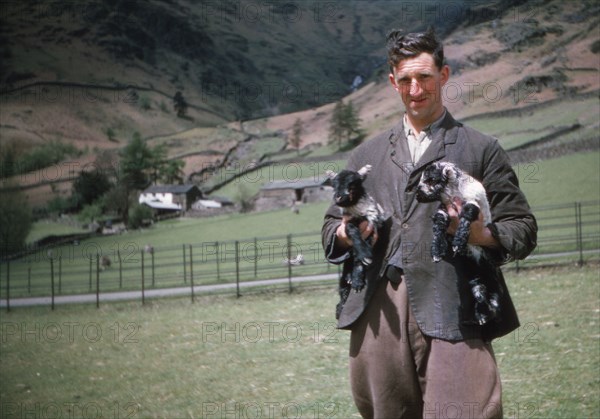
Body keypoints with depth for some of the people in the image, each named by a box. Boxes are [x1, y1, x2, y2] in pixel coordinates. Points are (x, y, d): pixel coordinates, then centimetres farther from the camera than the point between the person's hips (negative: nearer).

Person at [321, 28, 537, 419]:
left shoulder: (481, 149, 11)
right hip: (379, 308, 4)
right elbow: (332, 225, 24)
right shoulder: (368, 154, 22)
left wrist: (481, 235, -13)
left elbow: (523, 229, 8)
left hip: (449, 308, -3)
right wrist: (347, 234, 0)